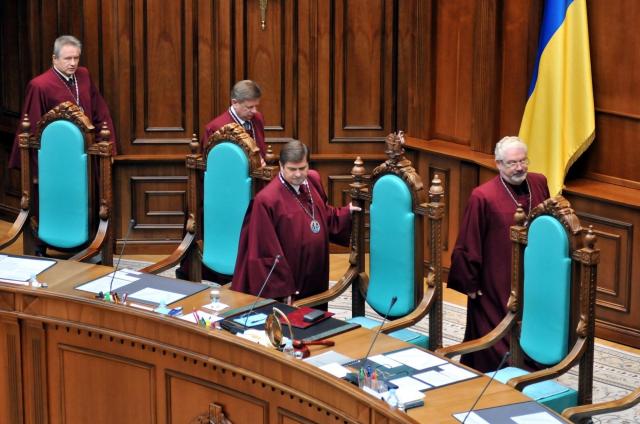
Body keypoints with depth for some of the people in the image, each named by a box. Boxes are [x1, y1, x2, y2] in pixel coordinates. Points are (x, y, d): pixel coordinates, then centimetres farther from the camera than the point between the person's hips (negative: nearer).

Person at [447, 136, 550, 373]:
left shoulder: (539, 184, 0)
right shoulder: (483, 197, -17)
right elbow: (468, 245, -11)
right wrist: (470, 284, -8)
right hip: (495, 284, -5)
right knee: (493, 344, 5)